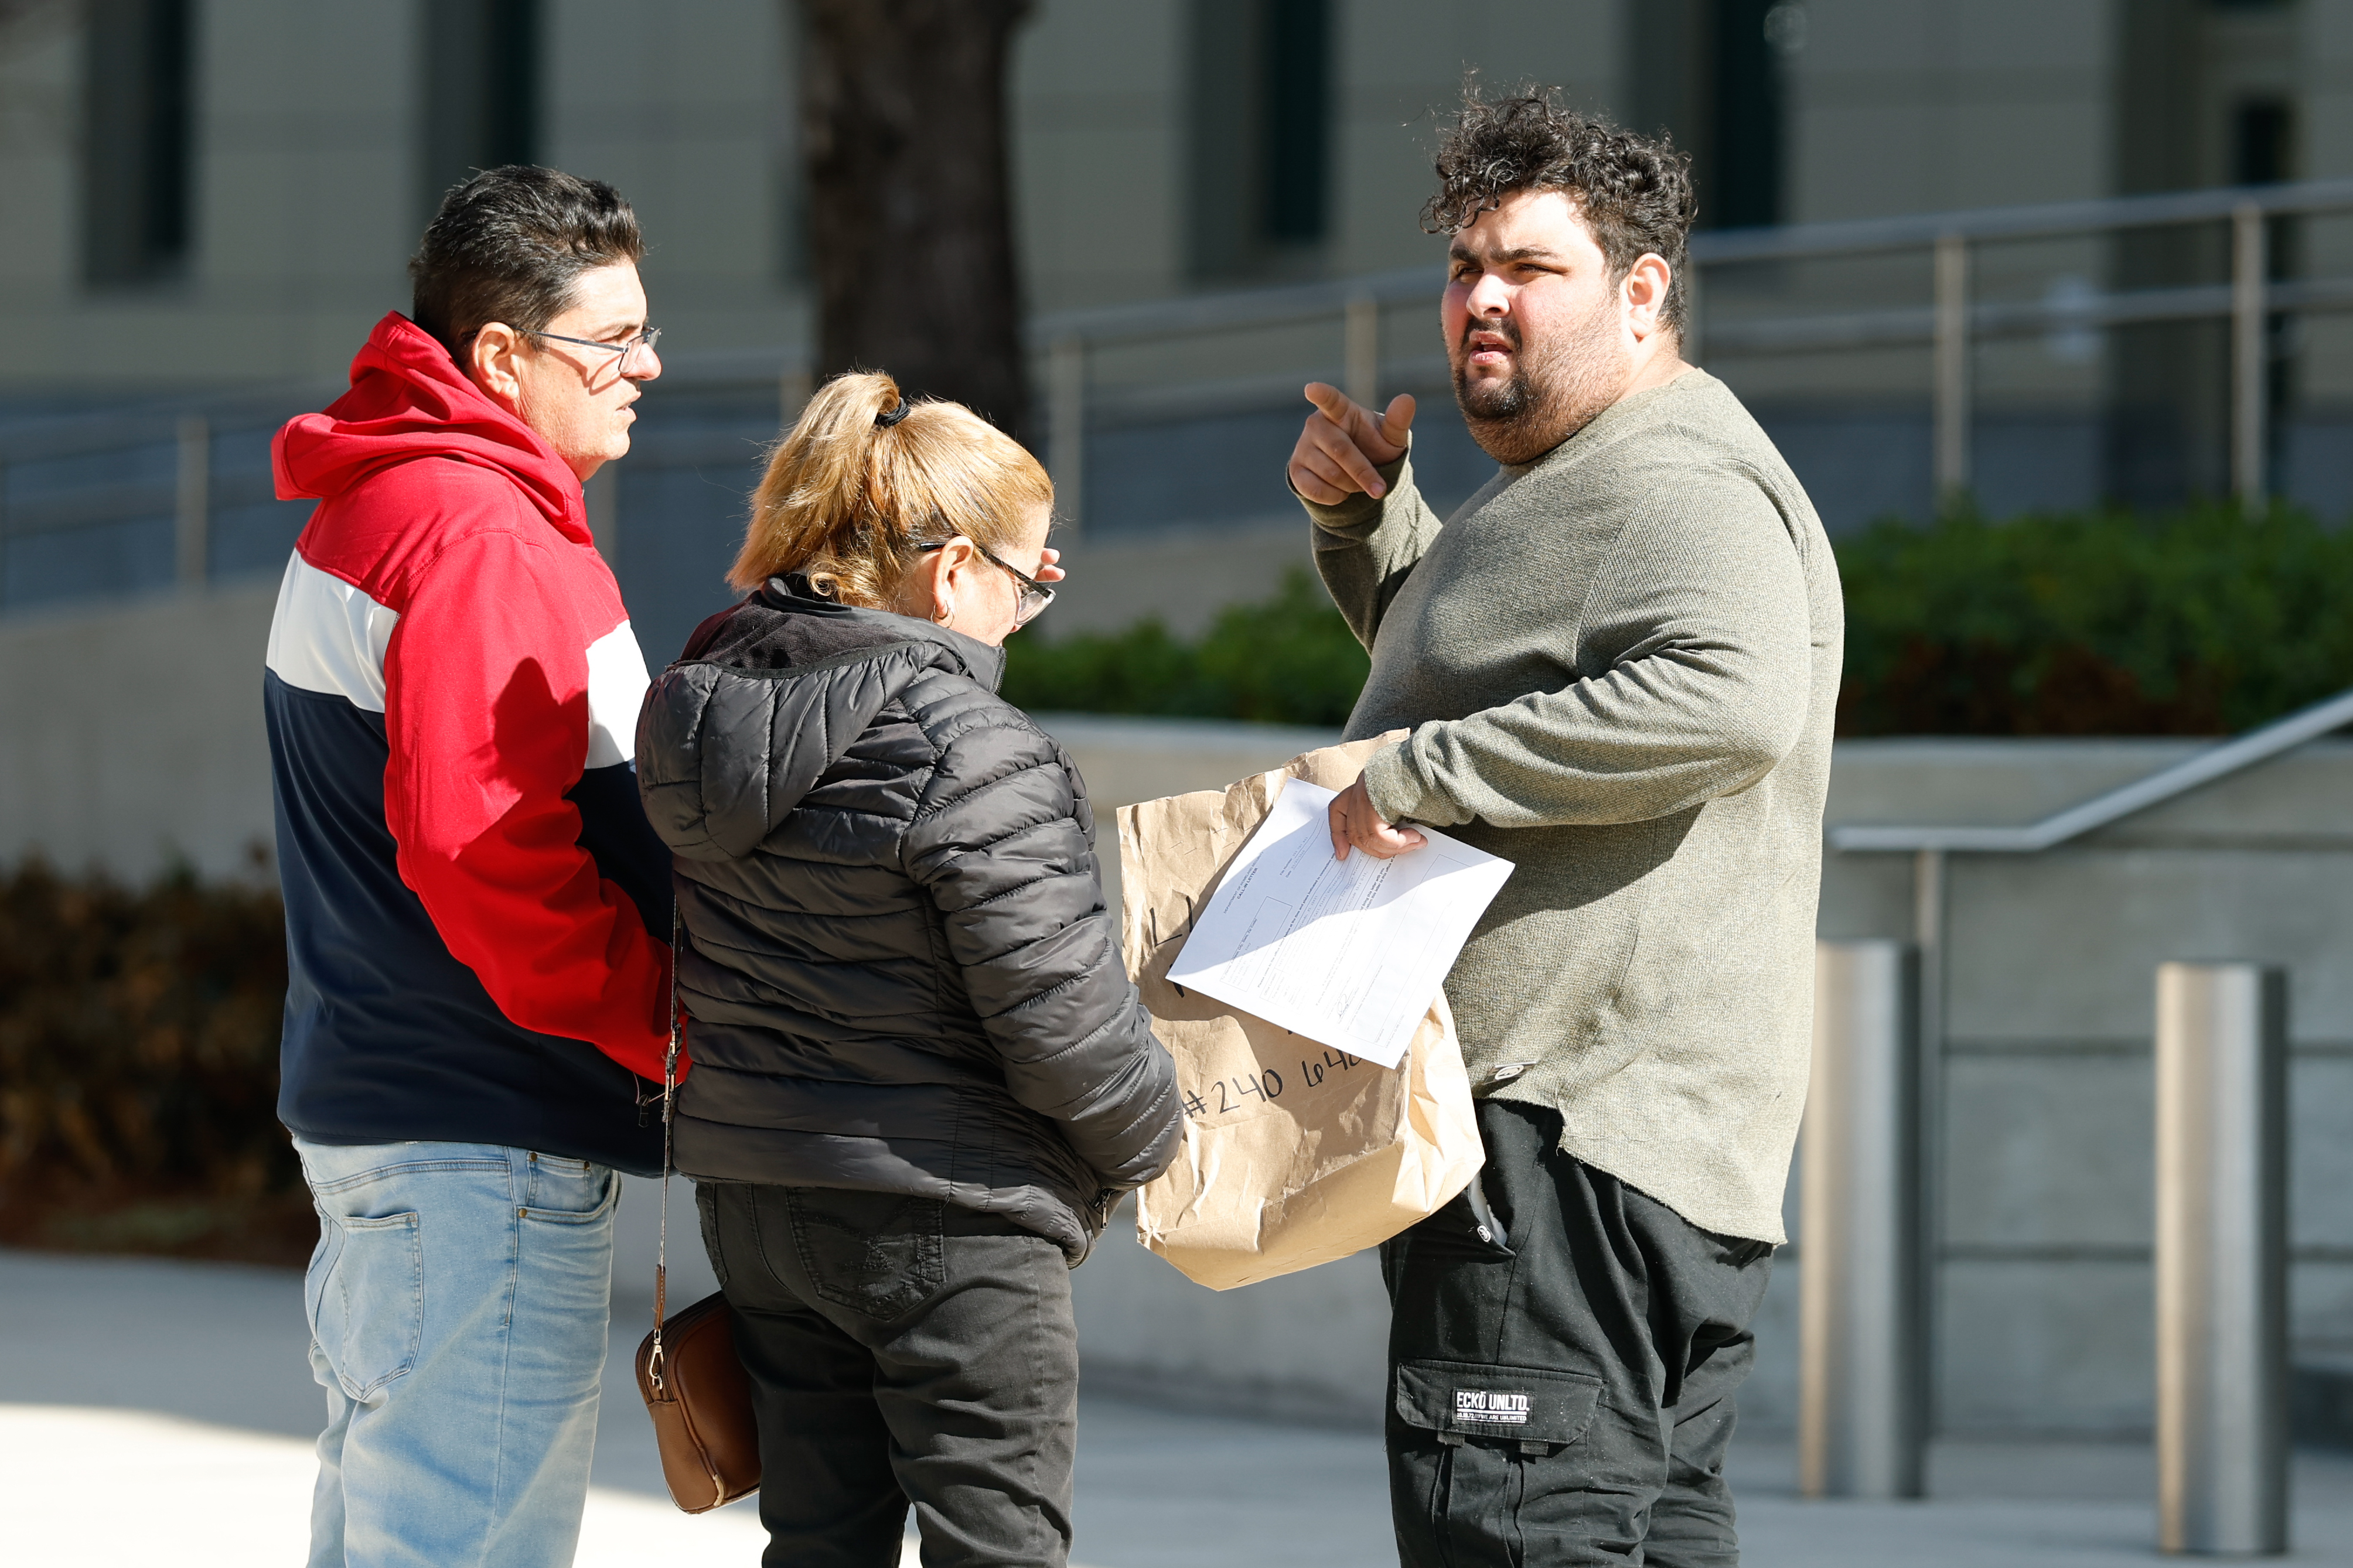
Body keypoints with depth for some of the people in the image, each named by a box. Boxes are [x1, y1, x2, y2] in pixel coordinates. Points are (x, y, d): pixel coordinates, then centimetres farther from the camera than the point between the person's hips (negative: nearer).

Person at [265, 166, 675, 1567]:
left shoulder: (367, 514, 19)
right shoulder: (484, 542, -16)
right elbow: (482, 848, -24)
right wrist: (673, 1025, -15)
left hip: (372, 1101, 11)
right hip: (487, 1137, -11)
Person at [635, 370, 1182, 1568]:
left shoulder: (699, 710, 2)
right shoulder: (974, 760, -21)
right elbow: (1060, 1014, -19)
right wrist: (1143, 1142, 1)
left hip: (751, 1197, 7)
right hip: (944, 1216, -7)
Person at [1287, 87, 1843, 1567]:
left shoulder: (1672, 486, -14)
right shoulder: (1563, 485, 22)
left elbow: (1730, 699, -34)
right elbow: (1467, 657, 42)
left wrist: (1420, 774, -30)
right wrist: (1363, 518, 21)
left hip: (1567, 1125, -12)